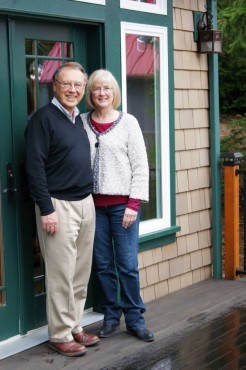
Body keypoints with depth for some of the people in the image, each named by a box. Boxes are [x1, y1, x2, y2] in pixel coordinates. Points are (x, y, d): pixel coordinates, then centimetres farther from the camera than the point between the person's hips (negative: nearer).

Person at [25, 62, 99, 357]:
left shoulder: (80, 119, 15)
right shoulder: (43, 118, -9)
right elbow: (34, 167, -14)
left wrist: (89, 199, 15)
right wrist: (46, 209, -17)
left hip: (86, 203, 8)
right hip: (59, 205, -7)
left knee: (81, 273, 12)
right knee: (61, 275, -2)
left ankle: (74, 326, 23)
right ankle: (60, 335, 9)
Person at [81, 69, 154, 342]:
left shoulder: (127, 122, 0)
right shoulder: (81, 122, 5)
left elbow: (141, 166, -2)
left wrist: (134, 203, -9)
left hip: (123, 203, -2)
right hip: (93, 203, 2)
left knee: (128, 264, -1)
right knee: (102, 264, 8)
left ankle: (135, 318, 12)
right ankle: (111, 315, 21)